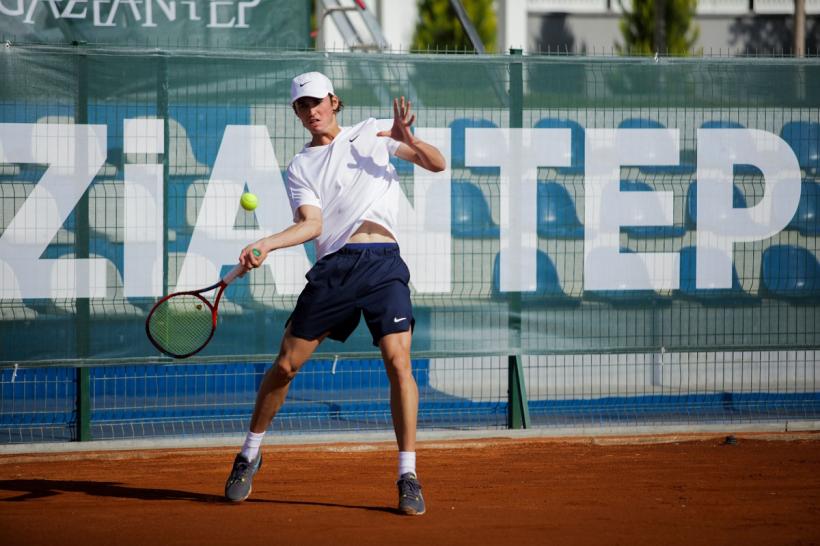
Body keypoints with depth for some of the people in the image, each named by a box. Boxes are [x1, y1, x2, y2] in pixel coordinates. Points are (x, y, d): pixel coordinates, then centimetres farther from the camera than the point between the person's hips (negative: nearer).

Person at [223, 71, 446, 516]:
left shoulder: (372, 133, 14)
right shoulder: (300, 167, 14)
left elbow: (437, 164, 11)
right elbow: (311, 224, -1)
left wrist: (408, 139, -9)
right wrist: (265, 245, -19)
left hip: (383, 263, -2)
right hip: (332, 267, 2)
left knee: (398, 362, -16)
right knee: (286, 363, 2)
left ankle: (408, 475, -8)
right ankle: (250, 454, 23)